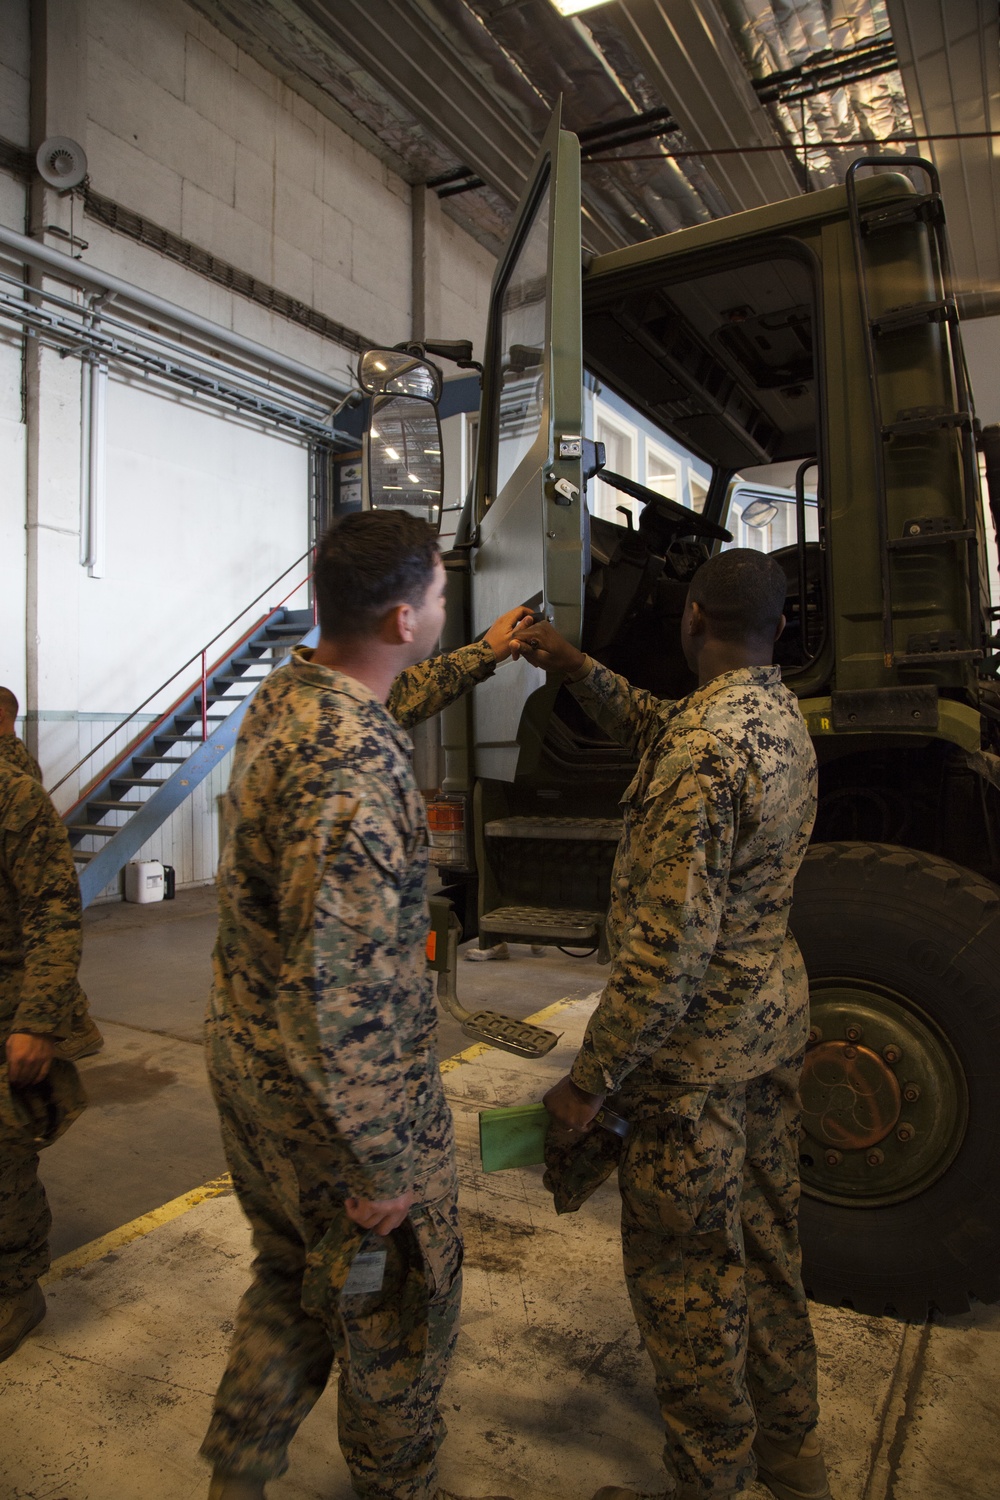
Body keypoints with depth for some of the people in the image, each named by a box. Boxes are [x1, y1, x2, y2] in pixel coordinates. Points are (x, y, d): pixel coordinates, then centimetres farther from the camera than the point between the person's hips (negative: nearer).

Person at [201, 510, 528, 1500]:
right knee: (398, 1300, 18)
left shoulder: (286, 691, -1)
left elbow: (393, 701, 23)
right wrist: (382, 1164, -21)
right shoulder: (354, 767, -31)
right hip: (340, 1085, -8)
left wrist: (481, 657, 31)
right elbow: (337, 989, -31)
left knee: (291, 1278, 29)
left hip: (246, 1055, 9)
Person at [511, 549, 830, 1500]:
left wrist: (590, 1082, -19)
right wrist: (576, 669, 12)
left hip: (699, 1044, -9)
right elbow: (656, 731, 20)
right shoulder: (781, 716, 3)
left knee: (682, 1274, 11)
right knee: (765, 1243, 25)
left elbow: (667, 947, -28)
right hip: (775, 1015, 10)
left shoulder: (706, 747, -26)